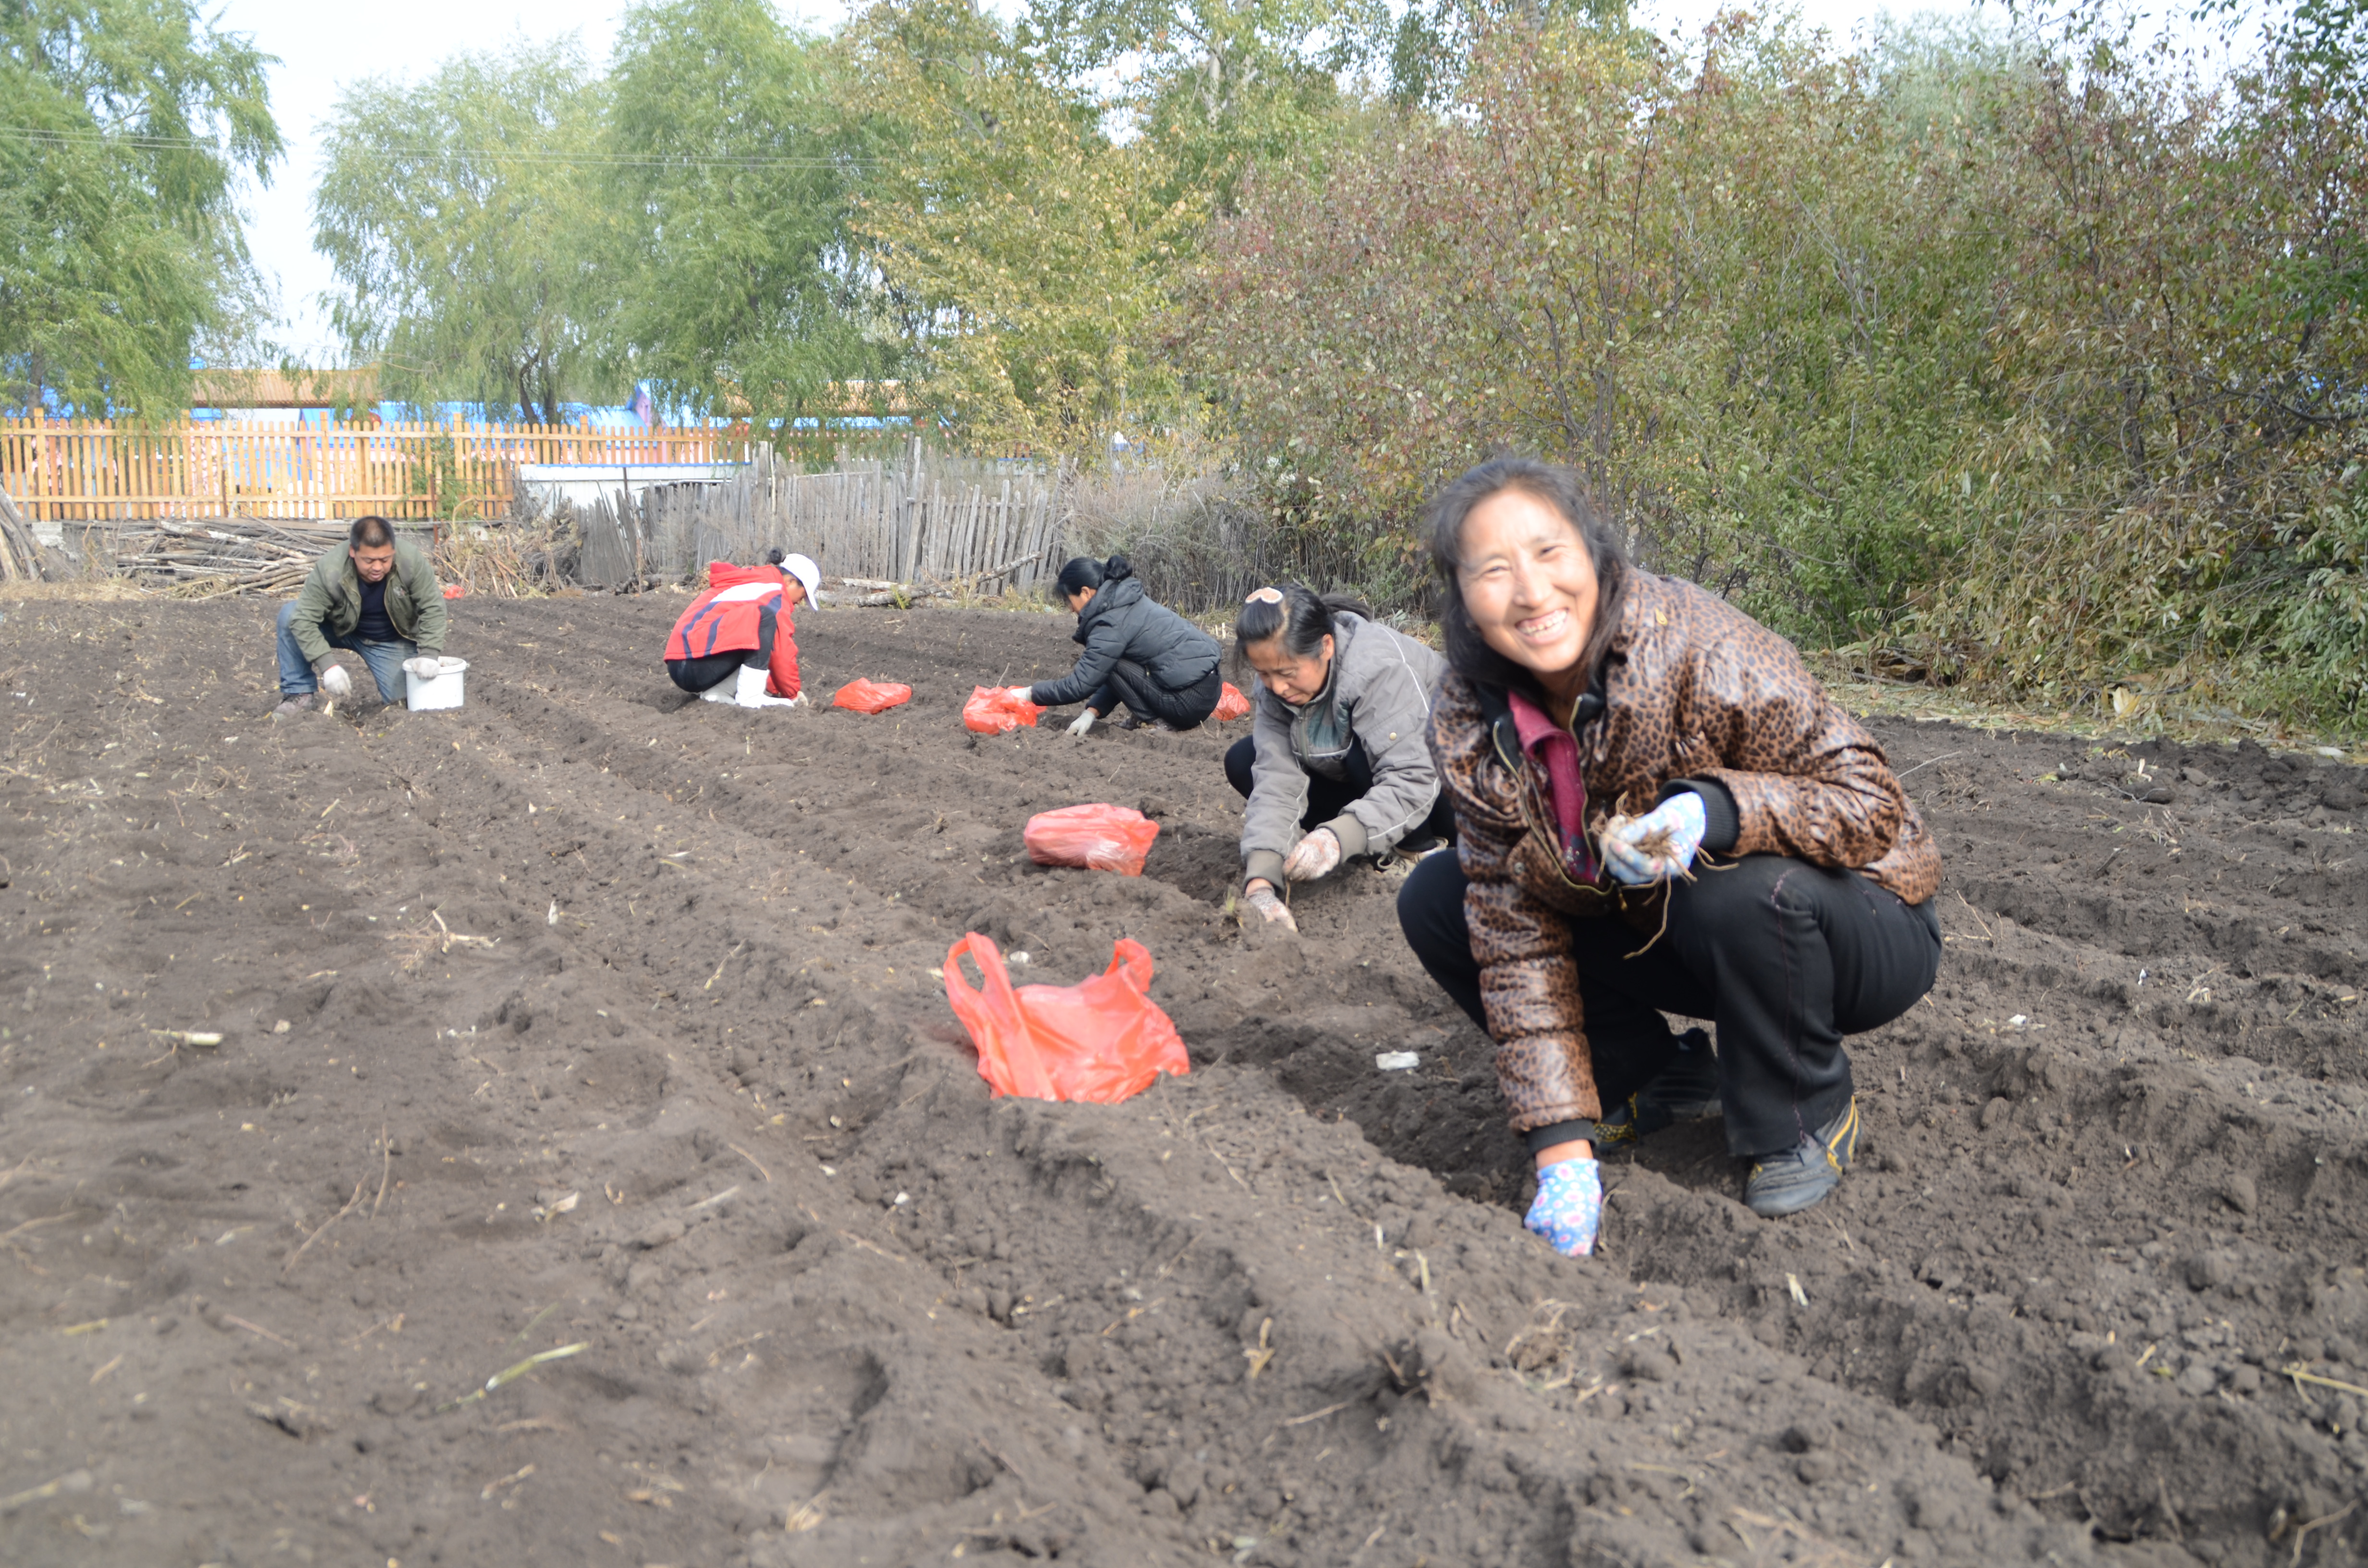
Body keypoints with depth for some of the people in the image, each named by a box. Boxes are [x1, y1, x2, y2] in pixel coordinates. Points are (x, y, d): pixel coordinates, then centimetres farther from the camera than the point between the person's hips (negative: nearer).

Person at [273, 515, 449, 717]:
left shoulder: (413, 561, -29)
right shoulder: (328, 570, -30)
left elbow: (433, 608, -21)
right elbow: (304, 619, -28)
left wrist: (429, 655, -32)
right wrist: (327, 665, -37)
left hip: (391, 643, 0)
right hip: (342, 630, 0)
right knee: (289, 615, -22)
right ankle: (301, 694, -11)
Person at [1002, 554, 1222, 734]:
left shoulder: (1112, 624, -14)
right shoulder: (1130, 605, 15)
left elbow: (1079, 685, -12)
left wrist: (1029, 694, 0)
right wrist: (1092, 713, 8)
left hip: (1191, 700, -9)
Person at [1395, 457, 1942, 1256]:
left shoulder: (1705, 651, -29)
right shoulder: (1468, 725, -14)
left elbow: (1871, 801, -24)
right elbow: (1515, 930, -13)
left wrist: (1713, 813, -44)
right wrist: (1562, 1142, -19)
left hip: (1861, 927, -4)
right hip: (1658, 931, 5)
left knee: (1750, 890, -38)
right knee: (1433, 900, -7)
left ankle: (1804, 1120, -8)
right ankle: (1649, 1076, 8)